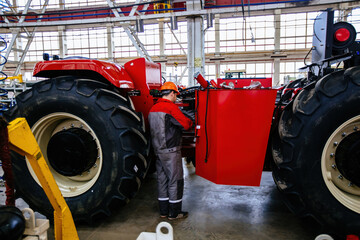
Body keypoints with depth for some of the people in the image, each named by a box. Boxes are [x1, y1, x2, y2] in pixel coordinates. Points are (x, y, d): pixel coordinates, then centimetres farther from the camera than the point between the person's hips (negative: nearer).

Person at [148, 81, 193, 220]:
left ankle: (163, 211, 25)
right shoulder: (171, 107, -15)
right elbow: (185, 124, -17)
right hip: (171, 151, -8)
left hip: (158, 150, 8)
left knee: (162, 180, 15)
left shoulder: (153, 109, 11)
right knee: (175, 181, 3)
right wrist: (190, 122, 4)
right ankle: (174, 213, 13)